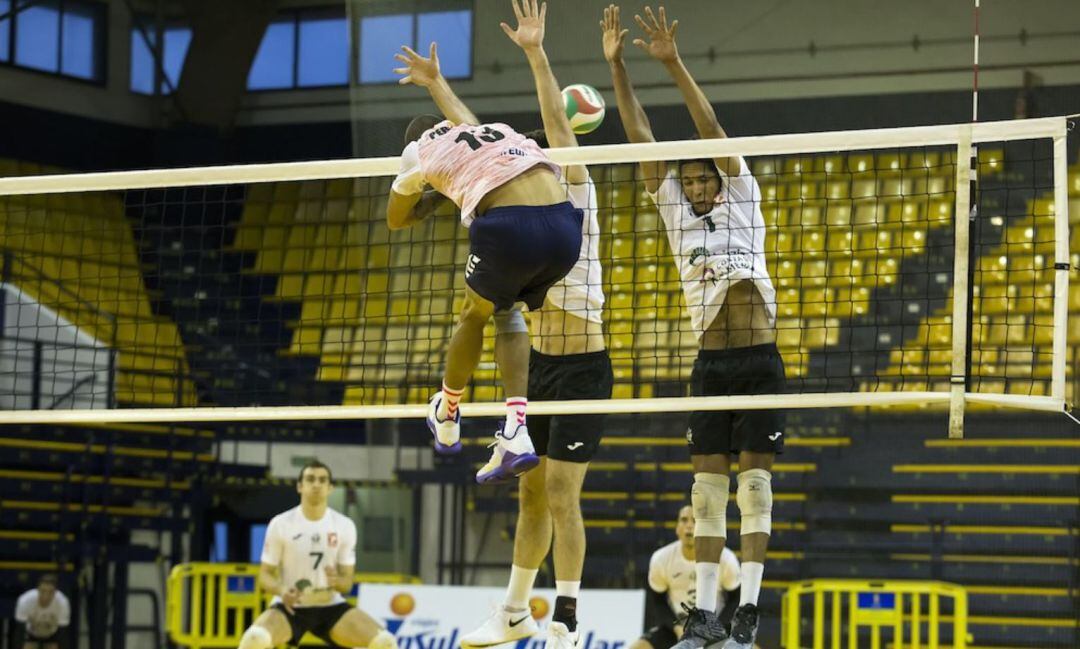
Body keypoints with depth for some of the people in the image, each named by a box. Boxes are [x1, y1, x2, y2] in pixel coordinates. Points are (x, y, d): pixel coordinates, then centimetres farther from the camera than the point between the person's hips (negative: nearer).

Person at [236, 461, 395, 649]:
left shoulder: (345, 526, -3)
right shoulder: (281, 524, -8)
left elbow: (347, 582, 2)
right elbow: (265, 575, -3)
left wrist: (337, 581, -23)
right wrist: (281, 591, -26)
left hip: (331, 606, 2)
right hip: (290, 607, -2)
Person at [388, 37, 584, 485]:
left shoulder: (420, 149, 19)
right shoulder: (500, 130, 32)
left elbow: (396, 219, 35)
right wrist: (435, 81, 71)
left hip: (508, 229, -5)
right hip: (564, 228, 5)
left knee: (474, 314, 26)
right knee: (508, 310, 29)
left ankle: (446, 416, 46)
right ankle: (516, 432, 14)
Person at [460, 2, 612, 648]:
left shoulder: (576, 200, -7)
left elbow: (560, 131, -19)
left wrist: (537, 54, -27)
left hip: (583, 365, -7)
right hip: (540, 363, 7)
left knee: (561, 492, -10)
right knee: (532, 492, 13)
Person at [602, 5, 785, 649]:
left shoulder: (743, 201, 3)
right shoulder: (675, 210, 10)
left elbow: (712, 130, -8)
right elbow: (642, 137, 4)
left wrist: (675, 64, -17)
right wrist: (617, 65, -3)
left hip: (760, 362, -3)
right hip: (711, 365, 3)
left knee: (755, 485, -3)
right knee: (709, 487, 2)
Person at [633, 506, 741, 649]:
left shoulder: (725, 558, -15)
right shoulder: (661, 559, -12)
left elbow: (736, 599, -3)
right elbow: (657, 600, 1)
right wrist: (677, 628, -14)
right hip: (677, 625, 1)